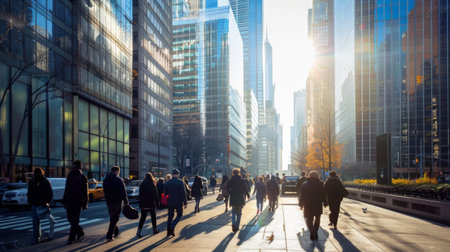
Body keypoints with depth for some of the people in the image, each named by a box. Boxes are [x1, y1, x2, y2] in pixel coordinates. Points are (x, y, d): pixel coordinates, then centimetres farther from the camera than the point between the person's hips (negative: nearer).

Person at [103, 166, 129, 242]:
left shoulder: (105, 180, 8)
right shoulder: (118, 180, -14)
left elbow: (105, 191, 16)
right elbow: (123, 192, -15)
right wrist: (126, 201, -8)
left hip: (108, 202, 7)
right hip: (117, 202, -7)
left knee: (112, 218, 21)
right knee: (114, 219, -1)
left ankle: (116, 232, 35)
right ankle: (109, 236, -5)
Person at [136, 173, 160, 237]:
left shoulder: (142, 185, 0)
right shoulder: (153, 185, -10)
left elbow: (140, 195, 5)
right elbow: (156, 196, -7)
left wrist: (140, 204, 12)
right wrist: (157, 204, 1)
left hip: (143, 205, 3)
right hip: (151, 204, -2)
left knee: (142, 218, 5)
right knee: (153, 217, 14)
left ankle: (139, 231, -6)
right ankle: (155, 229, 26)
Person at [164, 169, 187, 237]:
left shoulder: (167, 183, 3)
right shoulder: (180, 182, -10)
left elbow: (165, 193, 8)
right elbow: (183, 193, -12)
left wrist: (167, 202, 19)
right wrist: (185, 203, -5)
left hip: (170, 203, 4)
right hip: (178, 202, -4)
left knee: (170, 216, 12)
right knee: (179, 215, 12)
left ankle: (169, 232, 13)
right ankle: (172, 227, -8)